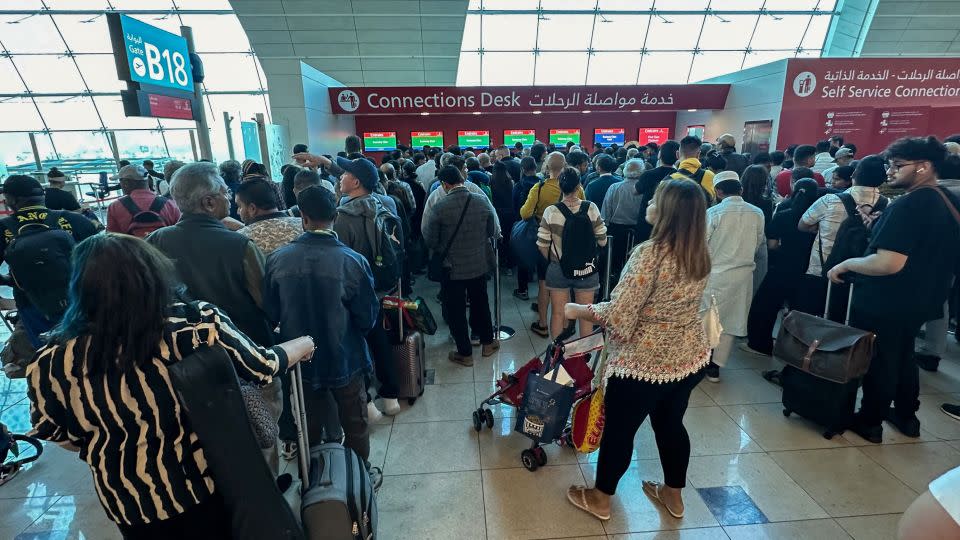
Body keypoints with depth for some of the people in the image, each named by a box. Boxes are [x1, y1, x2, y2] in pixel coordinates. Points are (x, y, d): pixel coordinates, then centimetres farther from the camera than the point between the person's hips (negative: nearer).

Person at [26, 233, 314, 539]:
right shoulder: (197, 323, -26)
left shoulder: (52, 362, -16)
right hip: (209, 483, -2)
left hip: (129, 500, 3)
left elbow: (52, 431, 0)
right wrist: (303, 344, 4)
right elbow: (263, 368, -15)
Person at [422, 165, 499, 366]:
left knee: (456, 310, 11)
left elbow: (430, 239, -10)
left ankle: (465, 353, 22)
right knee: (480, 303, 23)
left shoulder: (440, 206, -19)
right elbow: (493, 232, 1)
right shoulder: (482, 201, -9)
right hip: (479, 264, 4)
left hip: (452, 267, -3)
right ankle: (487, 343, 37)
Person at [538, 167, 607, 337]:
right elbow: (602, 241, -5)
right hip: (587, 269, 0)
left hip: (558, 270, 0)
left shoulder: (551, 211, -12)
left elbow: (542, 245, -8)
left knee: (558, 313, 13)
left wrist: (553, 260, 10)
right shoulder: (591, 208, -11)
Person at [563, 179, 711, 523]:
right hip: (690, 358, 7)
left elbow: (619, 317, -25)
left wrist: (579, 310, -9)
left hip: (644, 363, -7)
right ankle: (673, 495, 45)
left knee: (619, 429, 12)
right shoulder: (701, 255, 0)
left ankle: (600, 499, 32)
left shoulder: (650, 254, -25)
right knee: (671, 424, 25)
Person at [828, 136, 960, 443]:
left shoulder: (909, 205, -25)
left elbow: (888, 263, -32)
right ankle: (907, 416, 39)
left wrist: (844, 264, -18)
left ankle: (870, 422, 22)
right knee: (903, 357, 24)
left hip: (884, 303, -9)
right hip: (920, 300, 9)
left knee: (877, 362, 7)